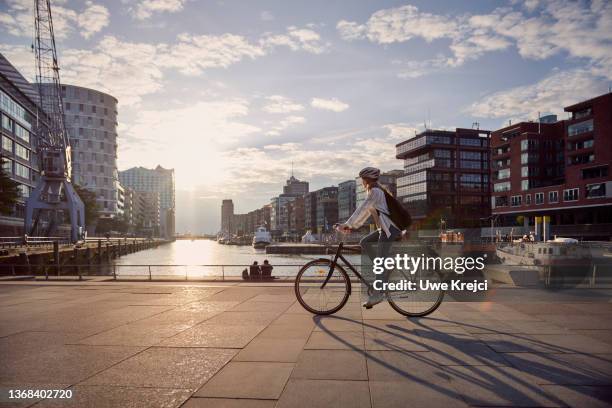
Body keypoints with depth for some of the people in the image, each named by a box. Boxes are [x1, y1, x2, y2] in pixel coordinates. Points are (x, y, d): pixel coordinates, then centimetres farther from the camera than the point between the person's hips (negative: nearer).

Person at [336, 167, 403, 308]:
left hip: (389, 229, -10)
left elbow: (362, 209, -21)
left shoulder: (375, 191, -13)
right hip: (385, 228, 10)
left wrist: (347, 224, -20)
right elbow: (366, 211, 21)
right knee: (364, 242, 9)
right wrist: (353, 226, 16)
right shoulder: (374, 191, 19)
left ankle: (377, 295, -9)